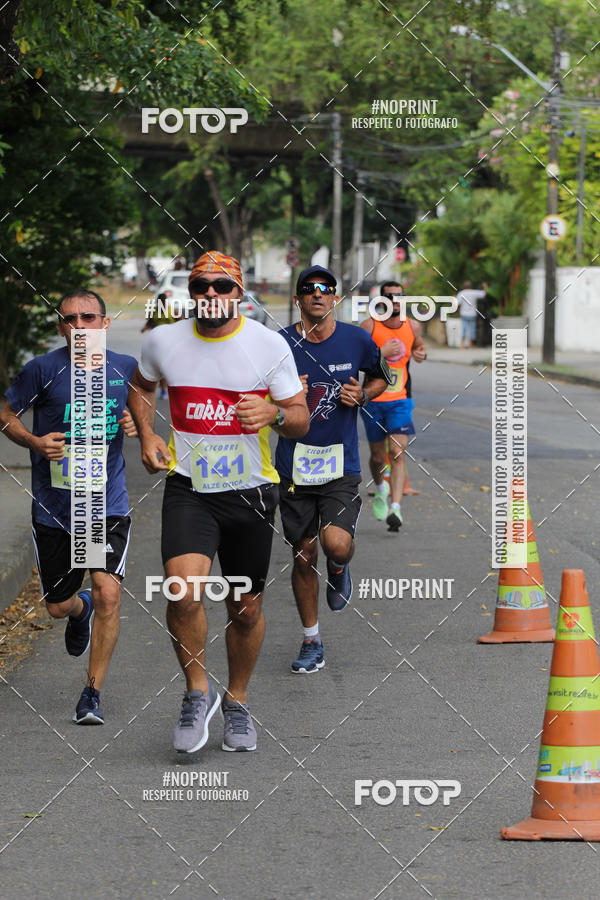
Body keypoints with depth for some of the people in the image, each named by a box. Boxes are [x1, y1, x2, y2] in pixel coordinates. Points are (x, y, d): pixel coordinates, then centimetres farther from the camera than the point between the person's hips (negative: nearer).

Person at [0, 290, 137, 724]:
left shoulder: (125, 368, 2)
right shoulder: (43, 369, -7)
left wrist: (134, 425, -4)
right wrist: (35, 442, -15)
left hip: (109, 504, 0)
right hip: (54, 506, 0)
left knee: (107, 594, -17)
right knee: (58, 606, 10)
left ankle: (93, 693, -3)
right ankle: (81, 610, 50)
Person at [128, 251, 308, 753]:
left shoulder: (269, 345, -5)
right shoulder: (164, 341, 0)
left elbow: (300, 419, 0)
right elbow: (141, 386, 21)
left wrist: (274, 414, -22)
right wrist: (147, 437, 5)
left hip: (251, 490, 0)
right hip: (188, 487, 0)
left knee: (246, 610, 9)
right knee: (184, 590, -22)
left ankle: (237, 702, 34)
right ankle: (198, 692, 0)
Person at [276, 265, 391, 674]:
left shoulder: (358, 341, -1)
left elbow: (380, 378, 18)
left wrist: (363, 394, -3)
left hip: (341, 464, -1)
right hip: (294, 462, 1)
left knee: (337, 544, -20)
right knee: (303, 556, 6)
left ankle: (339, 570, 18)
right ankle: (312, 641, 23)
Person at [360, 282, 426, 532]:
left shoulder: (412, 327, 3)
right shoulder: (369, 326, -8)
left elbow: (419, 346, 25)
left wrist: (421, 354, 1)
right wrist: (382, 352, -25)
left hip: (400, 401, 1)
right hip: (373, 401, -1)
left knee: (397, 454, -15)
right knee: (377, 456, 11)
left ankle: (395, 508, -22)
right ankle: (380, 490, 44)